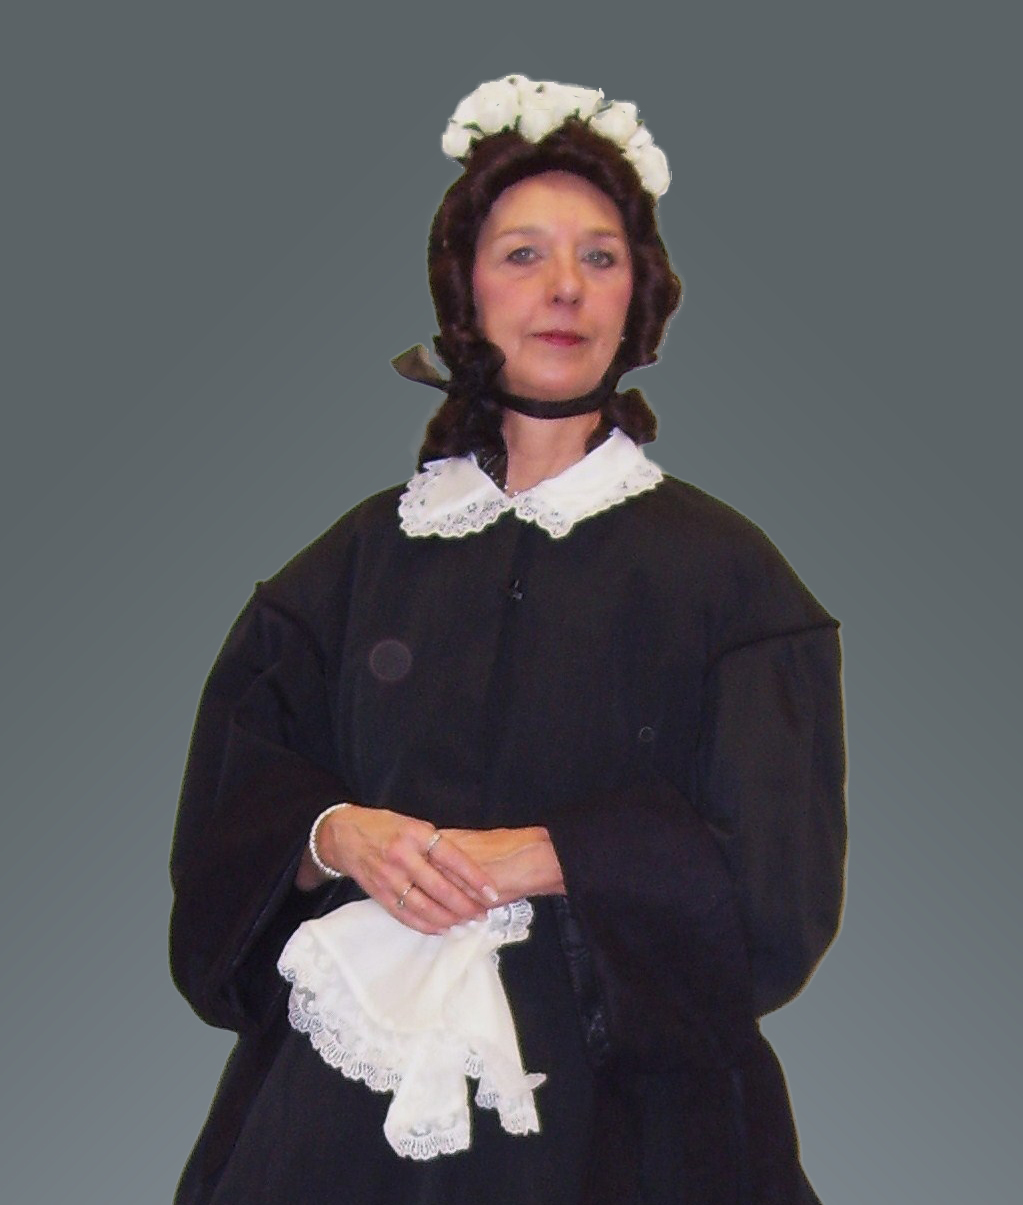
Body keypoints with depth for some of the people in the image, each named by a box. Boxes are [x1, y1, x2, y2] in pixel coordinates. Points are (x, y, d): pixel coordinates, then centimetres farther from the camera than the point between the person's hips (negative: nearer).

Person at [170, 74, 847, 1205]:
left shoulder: (715, 568, -1)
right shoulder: (365, 554, 7)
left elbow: (772, 868, -8)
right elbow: (231, 805, 6)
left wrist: (526, 858, -16)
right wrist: (336, 835, -16)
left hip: (617, 1100, -2)